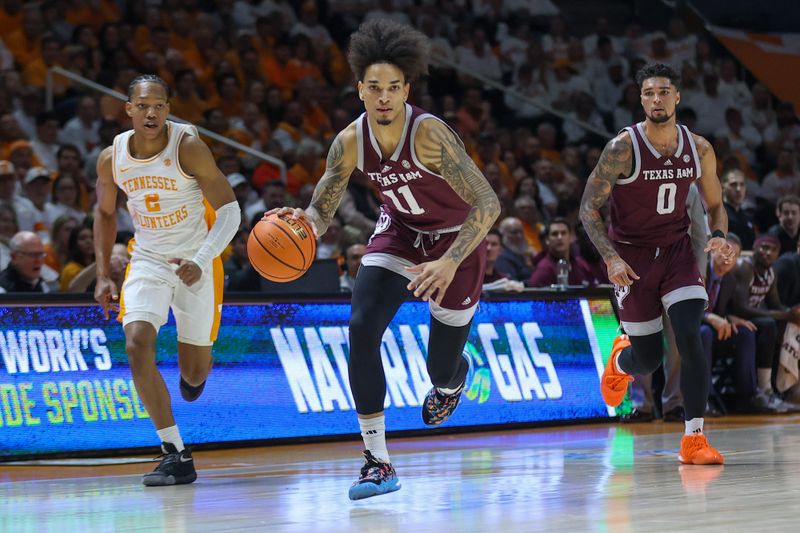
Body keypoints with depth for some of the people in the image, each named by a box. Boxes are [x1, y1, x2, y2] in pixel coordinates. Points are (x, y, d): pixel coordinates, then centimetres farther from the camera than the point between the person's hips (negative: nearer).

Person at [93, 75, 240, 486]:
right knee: (137, 346, -22)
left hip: (196, 263, -2)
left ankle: (194, 371, 49)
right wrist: (103, 275, 6)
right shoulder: (112, 158, -7)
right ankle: (177, 457, -16)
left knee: (194, 372, 5)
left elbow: (229, 210, -18)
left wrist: (201, 261, -32)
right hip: (148, 262, 3)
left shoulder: (188, 147, -19)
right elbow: (105, 212, 12)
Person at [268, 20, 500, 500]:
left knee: (441, 370, 3)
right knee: (362, 328, -21)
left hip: (455, 241, -4)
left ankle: (455, 374, 48)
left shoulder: (430, 134, -32)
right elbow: (321, 215, -7)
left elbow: (488, 203, -34)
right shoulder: (350, 143, -16)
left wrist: (449, 263, -44)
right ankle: (379, 464, -15)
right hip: (398, 233, 4)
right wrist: (301, 222, -32)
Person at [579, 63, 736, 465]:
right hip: (631, 256, -2)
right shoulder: (623, 148, -17)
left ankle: (694, 439, -14)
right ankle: (621, 358, 42)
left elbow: (715, 205, 9)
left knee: (691, 338, -18)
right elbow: (589, 209, -12)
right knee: (648, 358, 3)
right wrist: (611, 257, -25)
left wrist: (719, 236, -13)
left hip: (677, 251, 2)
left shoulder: (699, 149, -5)